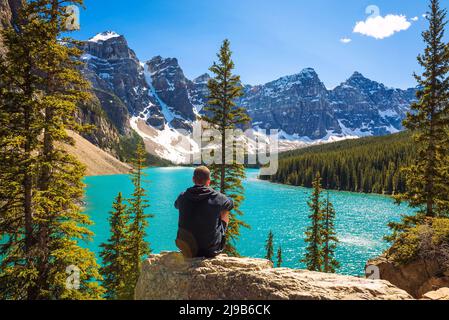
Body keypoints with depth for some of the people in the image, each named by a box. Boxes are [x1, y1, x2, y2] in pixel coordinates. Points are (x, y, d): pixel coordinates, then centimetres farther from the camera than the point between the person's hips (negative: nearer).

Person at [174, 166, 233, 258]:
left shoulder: (182, 197, -9)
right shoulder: (217, 197, -17)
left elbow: (176, 205, 17)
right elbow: (231, 204, 6)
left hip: (186, 248, 3)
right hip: (211, 250, -3)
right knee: (225, 213, 16)